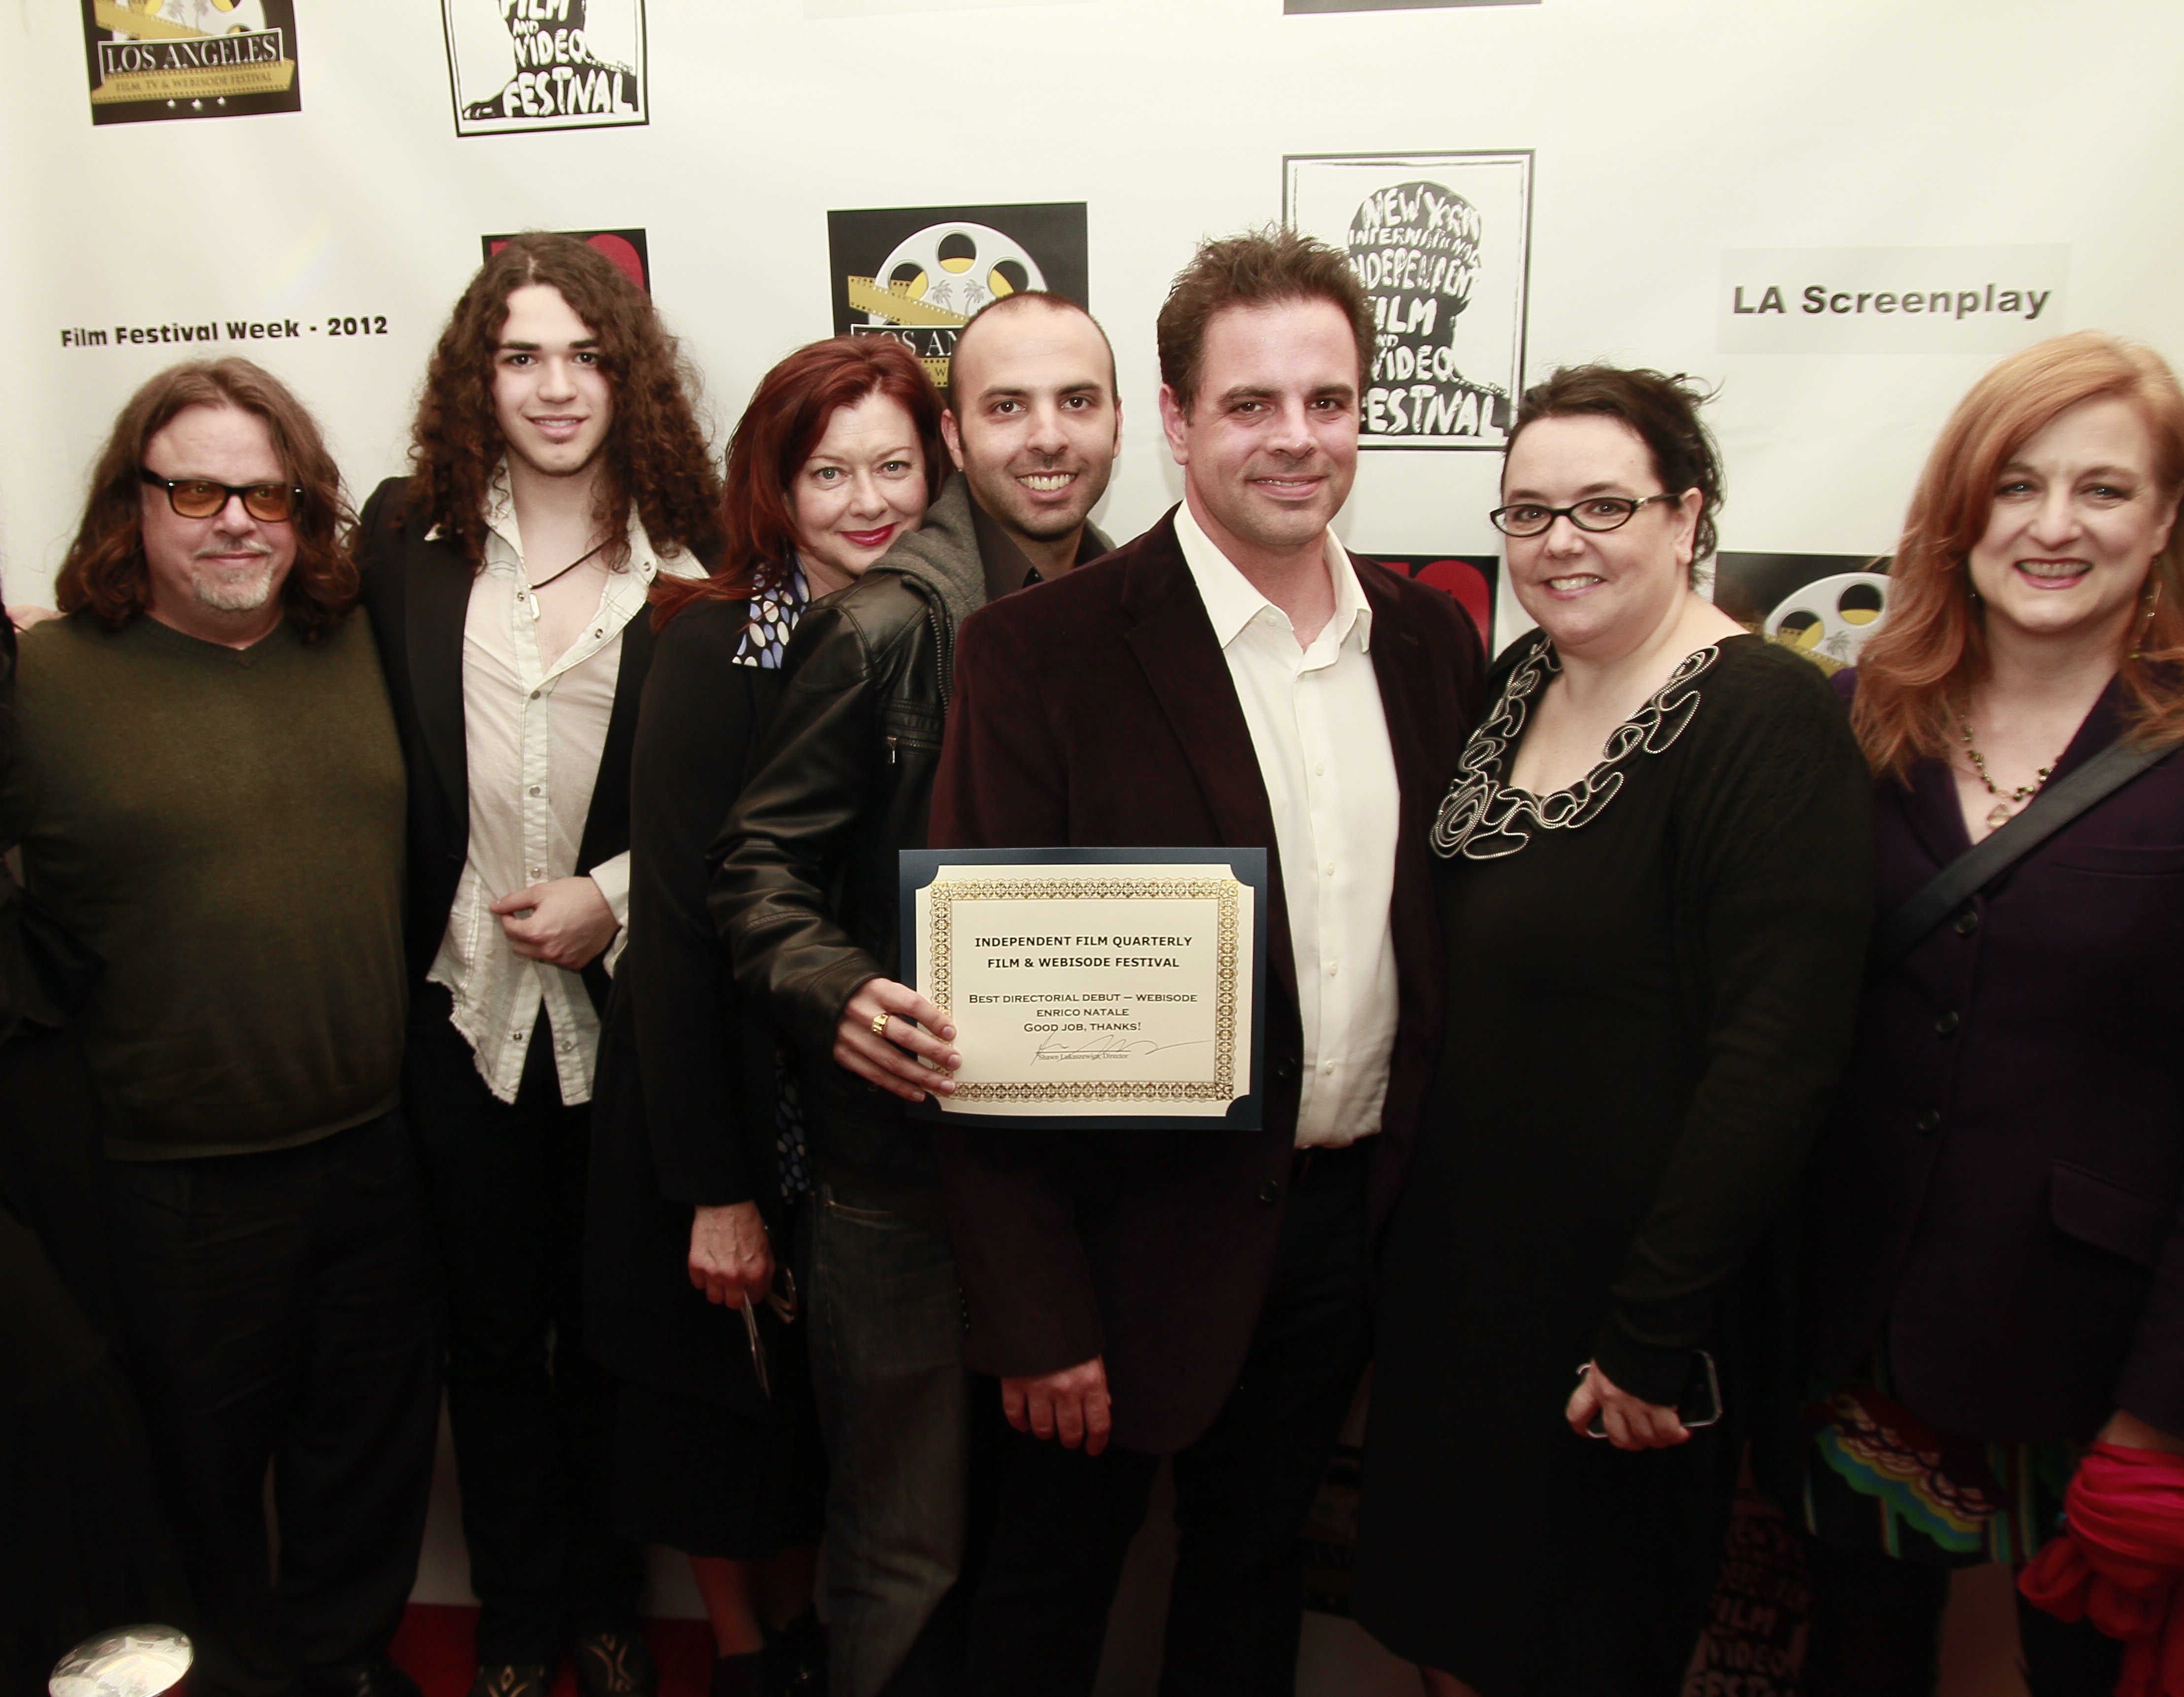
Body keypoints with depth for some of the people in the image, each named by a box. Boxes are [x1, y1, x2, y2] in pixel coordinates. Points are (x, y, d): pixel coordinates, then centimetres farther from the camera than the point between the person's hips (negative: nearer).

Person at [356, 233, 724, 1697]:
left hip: (630, 1015, -1)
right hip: (466, 1013, 2)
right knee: (495, 1334, 16)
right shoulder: (408, 535, 2)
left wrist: (617, 895, -11)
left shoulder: (696, 559, -5)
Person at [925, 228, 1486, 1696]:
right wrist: (1034, 1314, -14)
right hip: (1139, 1236, -4)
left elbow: (1448, 929, 8)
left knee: (1255, 1576, 24)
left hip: (1349, 1228, 5)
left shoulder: (1433, 641, 2)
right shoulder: (1045, 653, -14)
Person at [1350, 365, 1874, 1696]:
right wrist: (1410, 1208, 6)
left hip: (1615, 1286, -6)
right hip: (1457, 1252, 7)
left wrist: (1656, 1333, -21)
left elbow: (1777, 1056, -23)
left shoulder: (1767, 723, -19)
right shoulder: (1521, 683, 3)